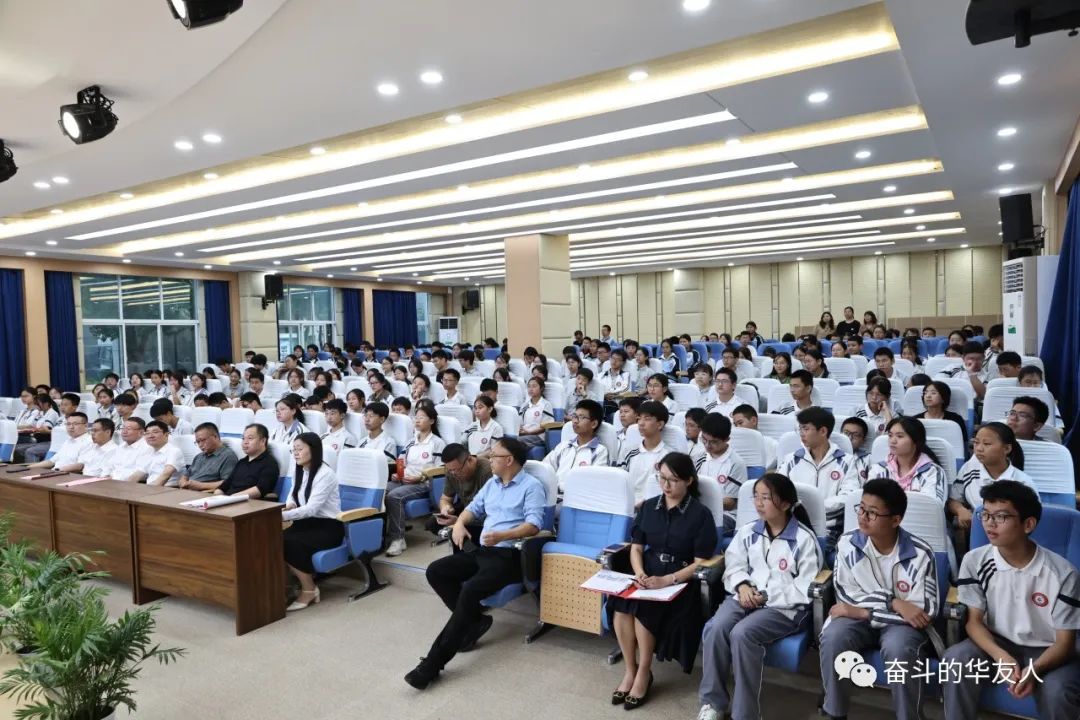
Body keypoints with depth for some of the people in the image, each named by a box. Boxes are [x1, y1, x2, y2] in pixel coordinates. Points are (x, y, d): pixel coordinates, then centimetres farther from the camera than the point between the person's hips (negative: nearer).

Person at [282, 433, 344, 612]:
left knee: (291, 543, -30)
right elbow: (293, 496, 20)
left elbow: (312, 508, -25)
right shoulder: (299, 471, 9)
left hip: (328, 526, -7)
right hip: (308, 522, 7)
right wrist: (289, 506, -4)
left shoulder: (325, 473, -17)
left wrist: (283, 516, -33)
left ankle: (309, 589, -10)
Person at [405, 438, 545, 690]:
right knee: (435, 571, -8)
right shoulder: (492, 483, 20)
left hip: (508, 556, -9)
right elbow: (474, 508, 23)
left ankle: (433, 663, -26)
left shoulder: (532, 486, -6)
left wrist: (501, 535, -29)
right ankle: (475, 620, -4)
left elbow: (534, 525, -16)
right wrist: (460, 523, 0)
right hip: (481, 550, 9)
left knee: (470, 591, -30)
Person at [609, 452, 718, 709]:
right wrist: (639, 573, -11)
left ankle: (644, 673, -7)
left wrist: (667, 580, -21)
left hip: (681, 581, -4)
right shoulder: (648, 506, 8)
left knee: (642, 608, -30)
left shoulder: (700, 514, -6)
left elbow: (700, 563, -9)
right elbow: (636, 547, 10)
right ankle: (630, 670, -6)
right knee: (619, 603, -26)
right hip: (648, 575, 4)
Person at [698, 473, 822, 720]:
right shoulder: (748, 531, 9)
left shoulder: (804, 539, -7)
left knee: (742, 633, -31)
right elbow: (734, 565, 12)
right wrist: (743, 586, -11)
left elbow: (807, 589, -10)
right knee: (715, 628, -24)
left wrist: (767, 596, -15)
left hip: (785, 605, -5)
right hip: (747, 596, 5)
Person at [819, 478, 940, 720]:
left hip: (903, 622, -2)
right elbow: (847, 595, -7)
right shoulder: (848, 543, -9)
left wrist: (863, 611, -18)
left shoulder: (919, 553, -15)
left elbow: (925, 612, -16)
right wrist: (893, 602, -22)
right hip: (859, 617, 2)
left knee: (898, 649, -35)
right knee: (832, 638, -28)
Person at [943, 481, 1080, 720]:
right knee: (955, 659, -28)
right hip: (998, 644, 2)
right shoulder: (975, 561, -11)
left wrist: (1034, 670, -31)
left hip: (1047, 653, -1)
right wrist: (1001, 656, -25)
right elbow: (974, 621, -5)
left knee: (1057, 692, -33)